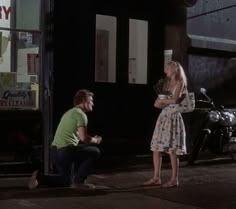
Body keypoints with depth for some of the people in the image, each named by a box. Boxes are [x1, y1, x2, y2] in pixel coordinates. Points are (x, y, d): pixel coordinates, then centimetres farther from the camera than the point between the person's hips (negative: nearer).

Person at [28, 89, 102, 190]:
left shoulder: (70, 112, 23)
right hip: (65, 150, -10)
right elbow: (84, 138, -17)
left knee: (66, 182, 23)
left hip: (54, 150, 10)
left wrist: (92, 139, 22)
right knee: (95, 152, 3)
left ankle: (39, 176, 8)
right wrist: (95, 140, 2)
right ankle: (78, 181, 0)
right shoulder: (81, 114, -8)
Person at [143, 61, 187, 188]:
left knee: (172, 150, -6)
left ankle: (174, 179, 2)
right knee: (156, 148, 3)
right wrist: (159, 103, -8)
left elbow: (175, 100, -18)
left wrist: (161, 101, -4)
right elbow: (157, 103, 15)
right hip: (163, 116, 7)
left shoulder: (179, 83, -3)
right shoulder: (167, 83, 19)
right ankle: (156, 178, 10)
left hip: (173, 116, -7)